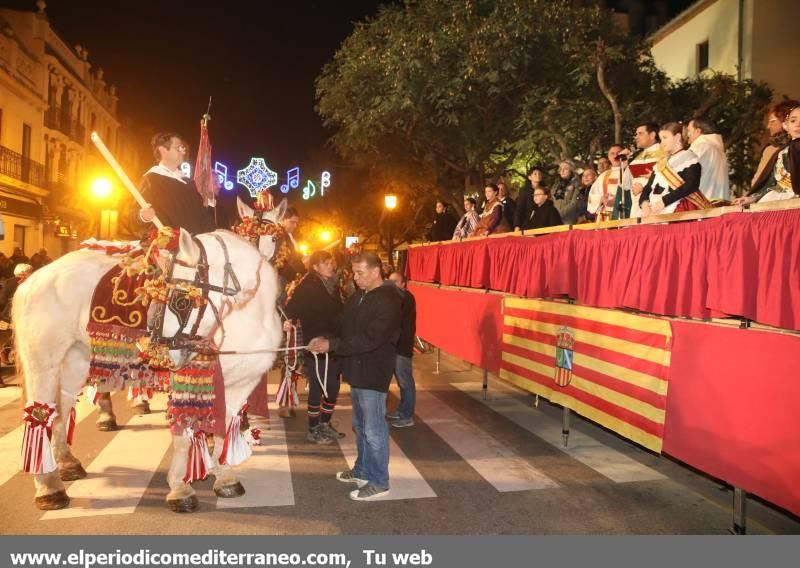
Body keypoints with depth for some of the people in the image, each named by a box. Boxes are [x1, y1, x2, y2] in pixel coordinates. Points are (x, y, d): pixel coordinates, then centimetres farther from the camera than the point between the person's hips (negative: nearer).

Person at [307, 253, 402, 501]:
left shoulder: (388, 300, -18)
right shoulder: (358, 298, 11)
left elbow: (369, 339, -25)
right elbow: (347, 329, 14)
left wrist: (331, 344, -23)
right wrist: (325, 340, -5)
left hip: (373, 373, -9)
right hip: (357, 370, 9)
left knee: (374, 429, 0)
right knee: (361, 425, 20)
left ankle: (379, 482, 12)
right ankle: (362, 470, 36)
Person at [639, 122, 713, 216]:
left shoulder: (689, 159, 2)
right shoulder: (661, 164, 22)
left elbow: (691, 185, -13)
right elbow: (648, 187, 15)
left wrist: (664, 201, -19)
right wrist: (644, 203, -7)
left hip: (679, 214, -6)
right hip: (654, 214, 6)